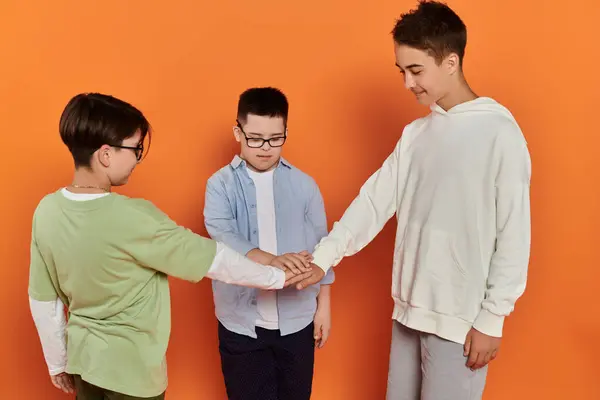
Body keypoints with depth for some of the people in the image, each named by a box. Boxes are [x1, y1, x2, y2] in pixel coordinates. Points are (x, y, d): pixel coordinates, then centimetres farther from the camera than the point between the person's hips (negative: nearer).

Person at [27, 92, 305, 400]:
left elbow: (42, 300, 0)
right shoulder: (133, 218, -28)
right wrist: (277, 277, -5)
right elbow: (212, 258, -19)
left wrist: (57, 361, 14)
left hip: (83, 358, 6)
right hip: (130, 366, -6)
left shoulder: (47, 211, -9)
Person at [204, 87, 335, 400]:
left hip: (296, 319, 2)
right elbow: (222, 236, -20)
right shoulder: (221, 184, -4)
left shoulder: (303, 184, 2)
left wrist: (323, 305, 7)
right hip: (241, 322, -1)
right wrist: (272, 261, -36)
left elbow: (320, 247, 7)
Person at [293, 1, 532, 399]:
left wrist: (492, 318, -11)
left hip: (461, 318, -6)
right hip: (410, 307, 6)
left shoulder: (499, 132, -14)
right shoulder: (415, 133, 6)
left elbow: (515, 236, -13)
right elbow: (375, 200, 3)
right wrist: (323, 257, -5)